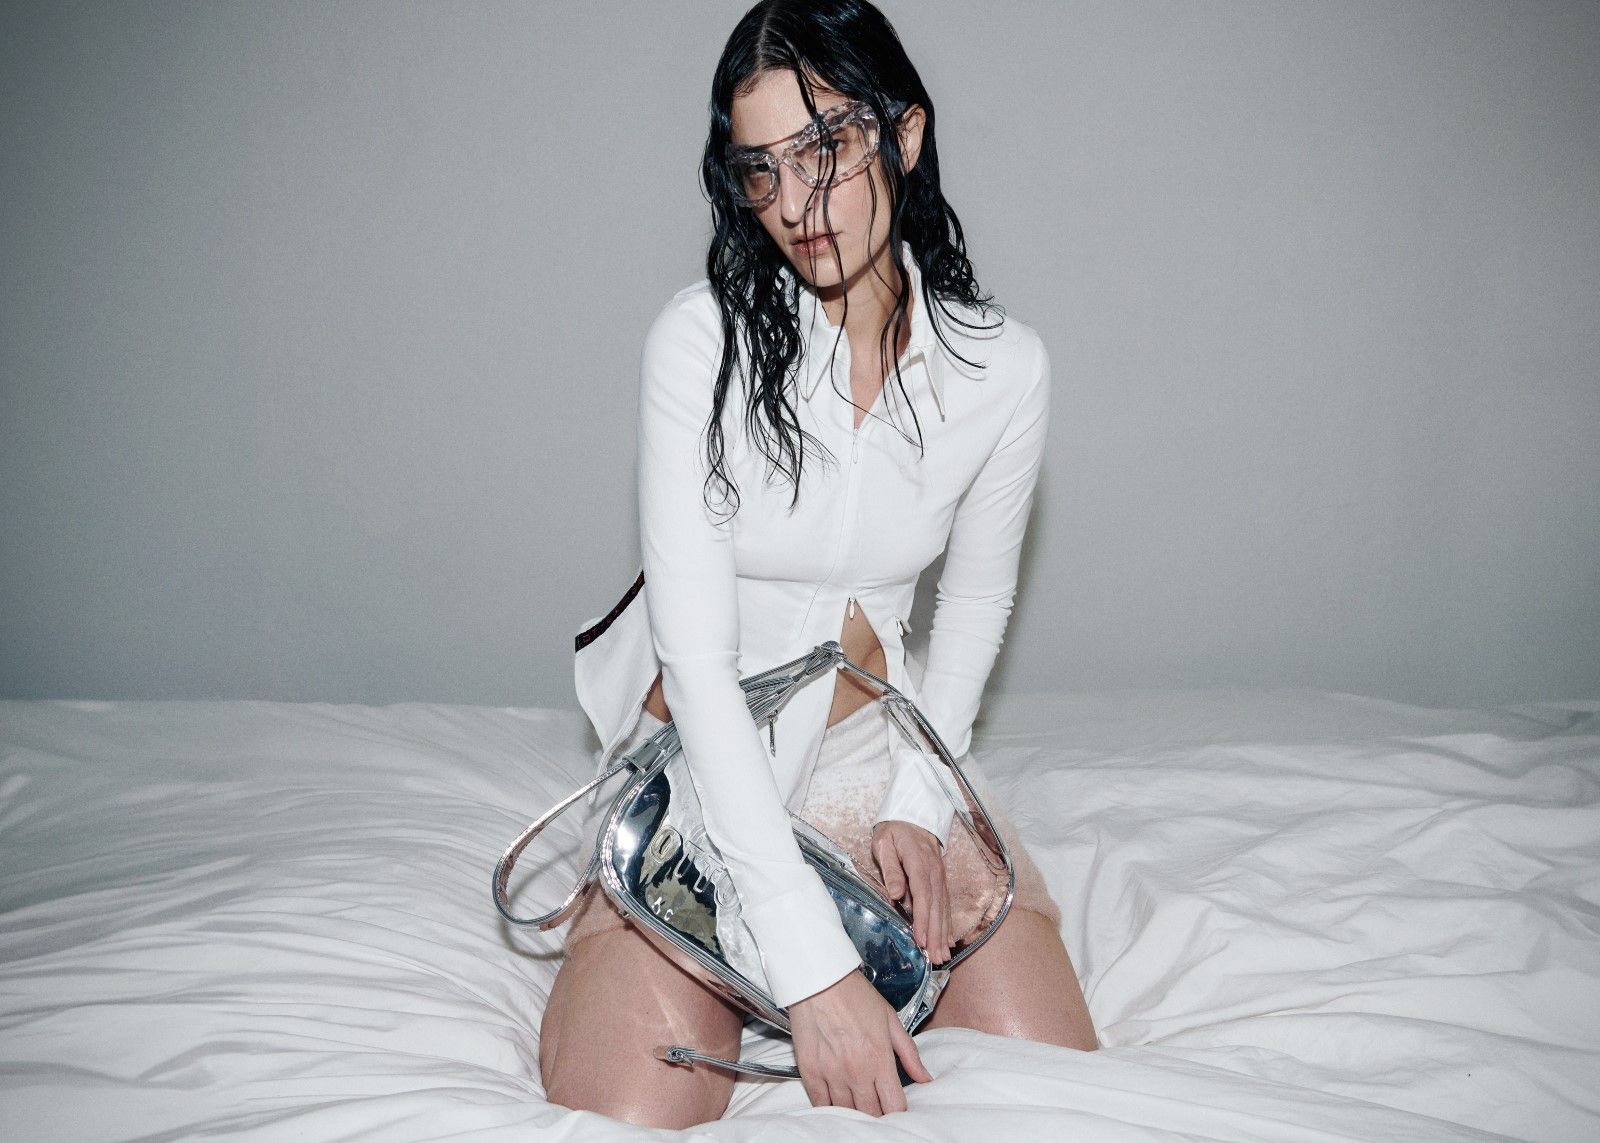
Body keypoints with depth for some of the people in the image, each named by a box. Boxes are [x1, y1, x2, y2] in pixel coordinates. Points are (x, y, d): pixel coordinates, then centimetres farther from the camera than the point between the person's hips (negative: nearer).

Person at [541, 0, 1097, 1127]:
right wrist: (815, 965, -29)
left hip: (884, 747, 3)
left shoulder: (1003, 366, -8)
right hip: (707, 760, -2)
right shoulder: (702, 338, -18)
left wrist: (917, 801, -7)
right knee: (627, 1112, -21)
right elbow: (696, 655, -24)